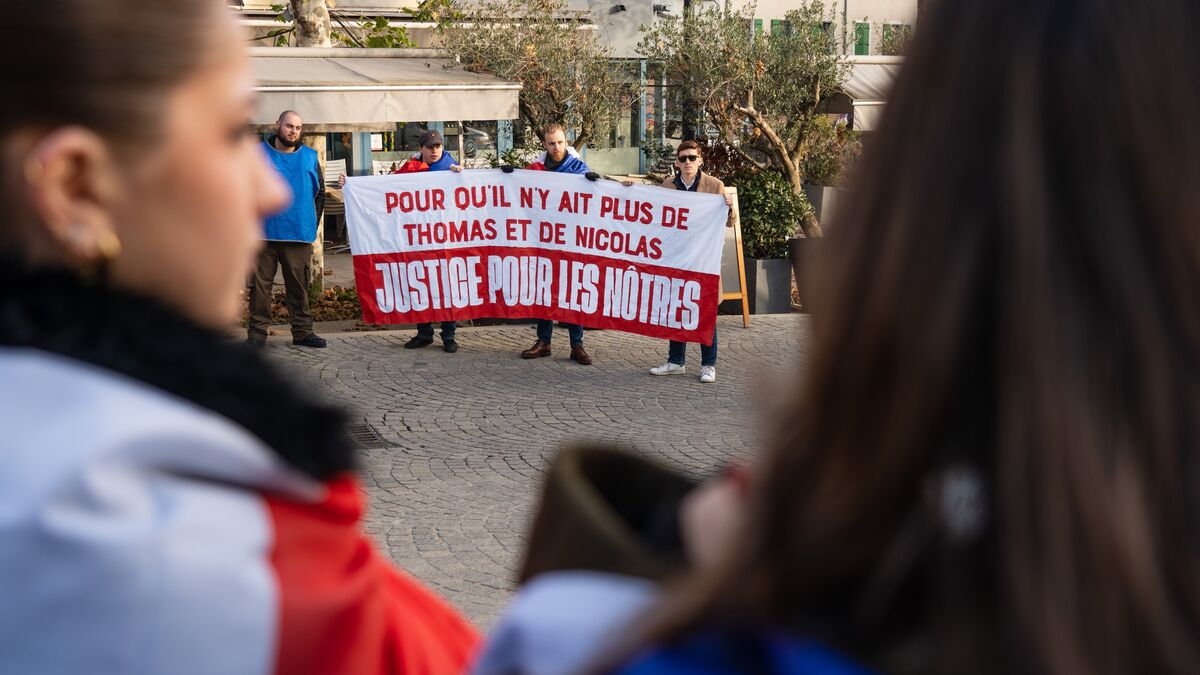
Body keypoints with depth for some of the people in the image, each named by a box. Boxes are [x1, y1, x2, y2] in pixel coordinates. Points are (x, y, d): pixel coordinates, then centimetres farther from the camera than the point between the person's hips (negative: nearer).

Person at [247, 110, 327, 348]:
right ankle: (257, 332, 4)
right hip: (264, 233, -2)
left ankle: (302, 331, 11)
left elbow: (320, 192, 18)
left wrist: (312, 223, 9)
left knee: (299, 284, 4)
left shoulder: (310, 157, 11)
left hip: (299, 234, 2)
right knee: (261, 284, -1)